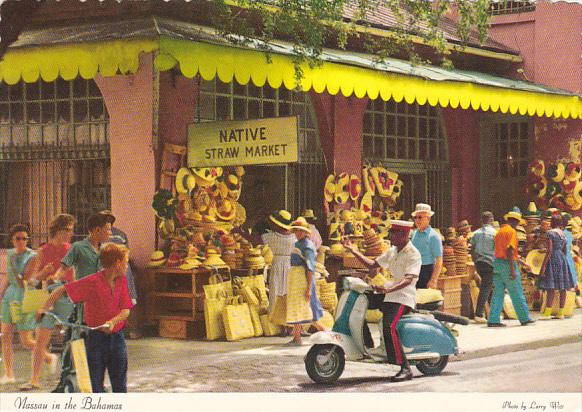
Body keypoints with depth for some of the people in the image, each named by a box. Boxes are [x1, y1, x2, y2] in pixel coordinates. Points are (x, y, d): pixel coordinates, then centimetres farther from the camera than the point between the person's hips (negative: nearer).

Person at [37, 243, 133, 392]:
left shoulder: (121, 281, 2)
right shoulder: (92, 282, -14)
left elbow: (126, 310, -2)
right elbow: (62, 290, -10)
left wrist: (113, 321, -22)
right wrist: (44, 308, -20)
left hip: (117, 336, 5)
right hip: (95, 337, -4)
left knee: (120, 384, 8)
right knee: (95, 382, 1)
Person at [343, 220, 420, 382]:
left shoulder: (413, 254, -13)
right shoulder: (393, 251, 15)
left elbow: (409, 279, -26)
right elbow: (373, 264, 22)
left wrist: (389, 289, -42)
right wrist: (354, 251, 13)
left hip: (403, 297, -9)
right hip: (389, 294, 9)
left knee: (389, 327, -29)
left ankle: (405, 369, -27)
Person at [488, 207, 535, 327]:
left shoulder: (499, 231, 14)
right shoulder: (512, 231, -10)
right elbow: (509, 251, -18)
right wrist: (512, 269, -20)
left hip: (497, 263, 8)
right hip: (508, 263, -7)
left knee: (498, 293, 6)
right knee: (517, 294, 2)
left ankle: (493, 320, 2)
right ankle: (524, 318, 11)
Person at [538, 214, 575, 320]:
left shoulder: (550, 233, -11)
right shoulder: (563, 234, 12)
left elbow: (549, 251, -16)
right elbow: (564, 250, 17)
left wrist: (543, 266, -15)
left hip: (553, 260, -8)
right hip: (562, 260, 8)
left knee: (550, 288, -10)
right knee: (562, 288, 7)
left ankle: (547, 313, -14)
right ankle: (560, 313, 9)